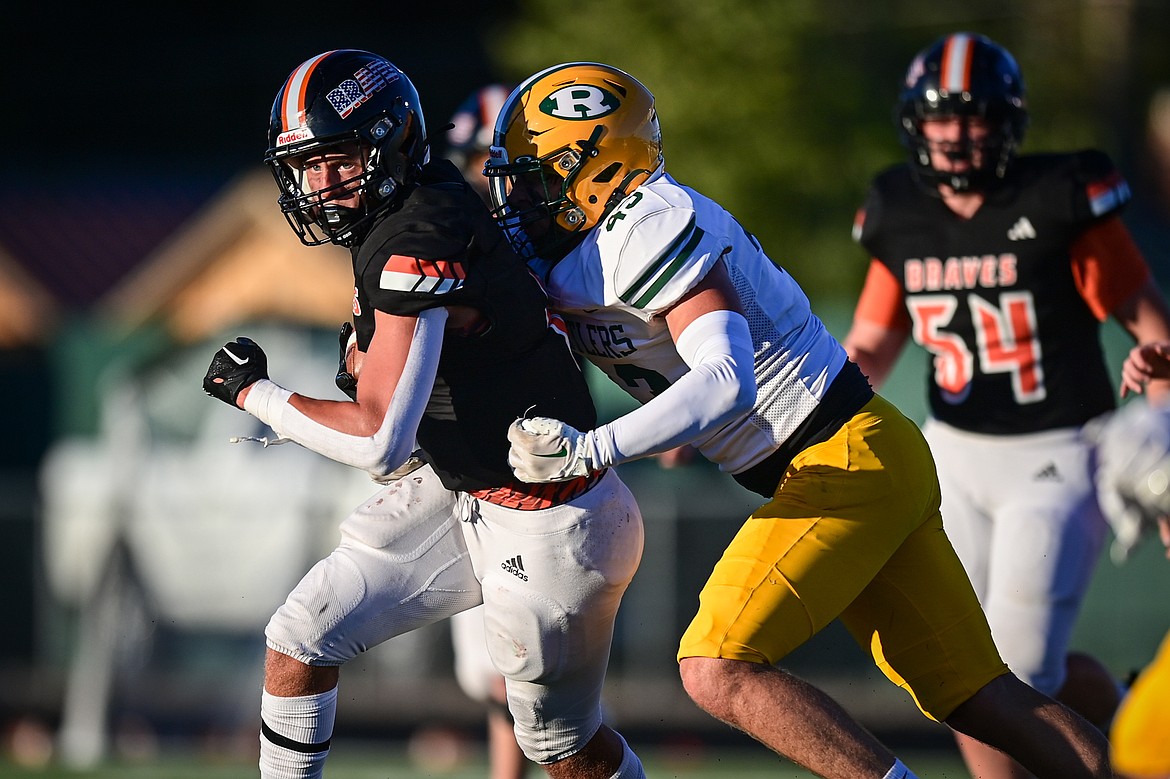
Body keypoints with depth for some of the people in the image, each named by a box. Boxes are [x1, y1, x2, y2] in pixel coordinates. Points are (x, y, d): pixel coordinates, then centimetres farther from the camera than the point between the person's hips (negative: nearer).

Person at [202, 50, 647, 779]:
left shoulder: (415, 248, -29)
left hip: (546, 526, -9)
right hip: (455, 492, 9)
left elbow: (380, 442, -32)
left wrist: (255, 392, -20)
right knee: (300, 640, 3)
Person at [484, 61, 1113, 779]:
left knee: (719, 672, -15)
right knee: (980, 699, 9)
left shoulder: (647, 230, -20)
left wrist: (587, 450, -33)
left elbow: (727, 382, -31)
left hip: (845, 467, -10)